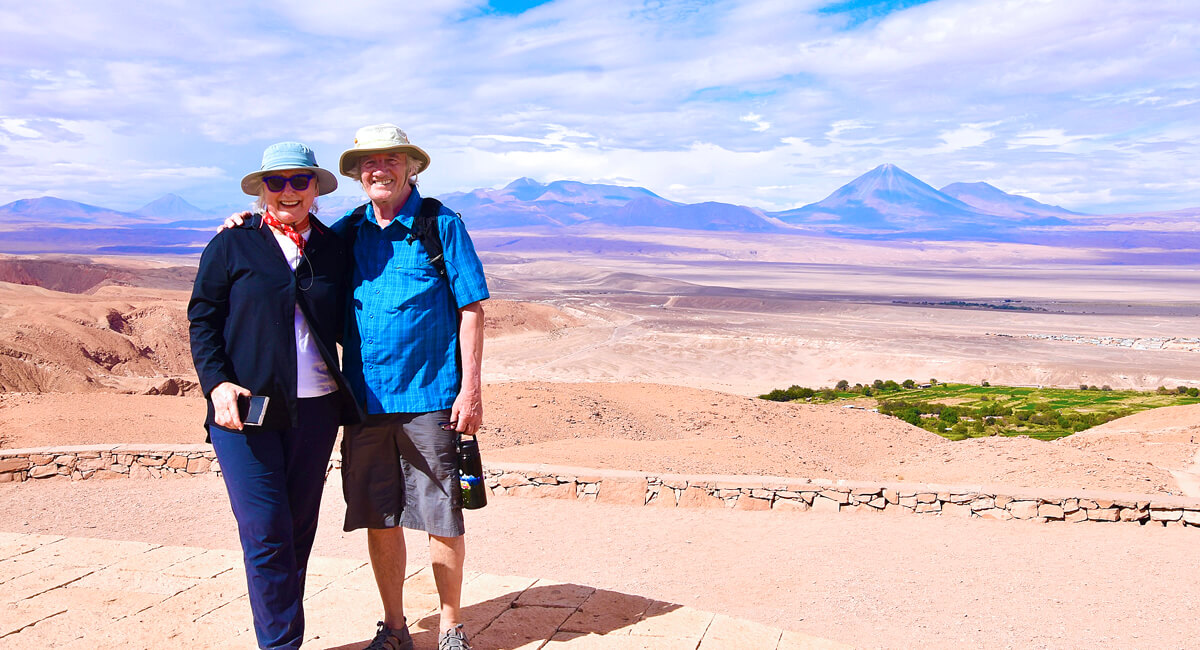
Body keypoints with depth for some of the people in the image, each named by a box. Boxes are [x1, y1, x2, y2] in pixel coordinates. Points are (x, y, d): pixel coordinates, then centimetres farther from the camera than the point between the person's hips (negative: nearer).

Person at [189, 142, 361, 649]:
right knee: (265, 535, -5)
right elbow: (202, 320, 3)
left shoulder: (334, 249, 11)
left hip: (315, 409, 3)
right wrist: (218, 383, -11)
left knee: (299, 531, 10)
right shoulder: (231, 246, 4)